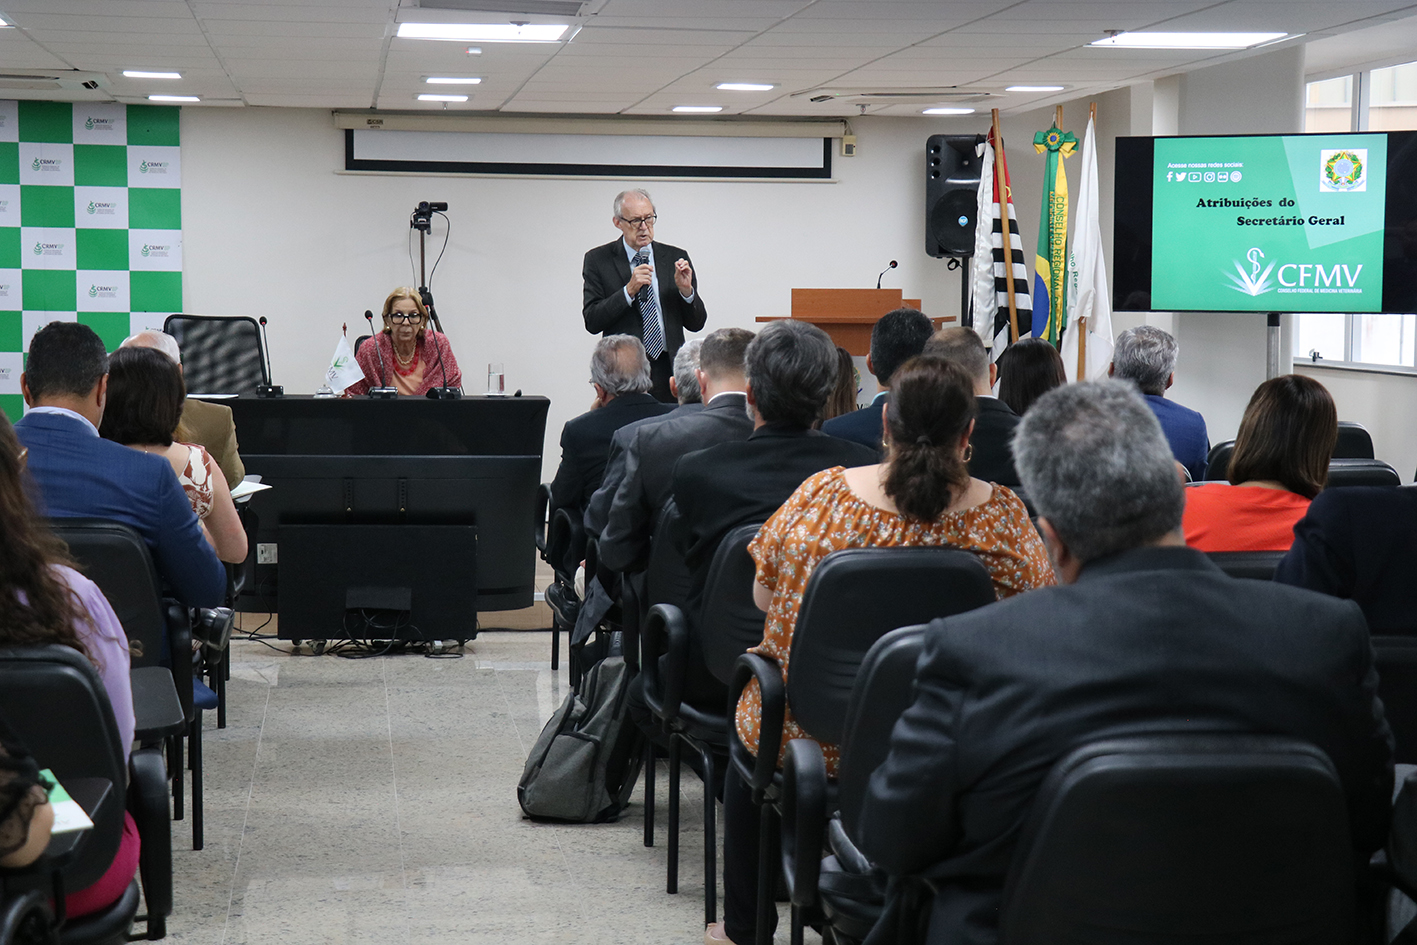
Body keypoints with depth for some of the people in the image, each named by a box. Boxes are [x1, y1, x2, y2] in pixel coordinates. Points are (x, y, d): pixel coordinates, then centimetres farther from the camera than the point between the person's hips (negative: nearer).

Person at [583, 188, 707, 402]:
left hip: (669, 370, 2)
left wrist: (686, 290, -10)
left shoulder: (675, 257, 9)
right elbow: (592, 321, -5)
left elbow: (696, 324, 8)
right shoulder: (598, 260, 4)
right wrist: (629, 290, -15)